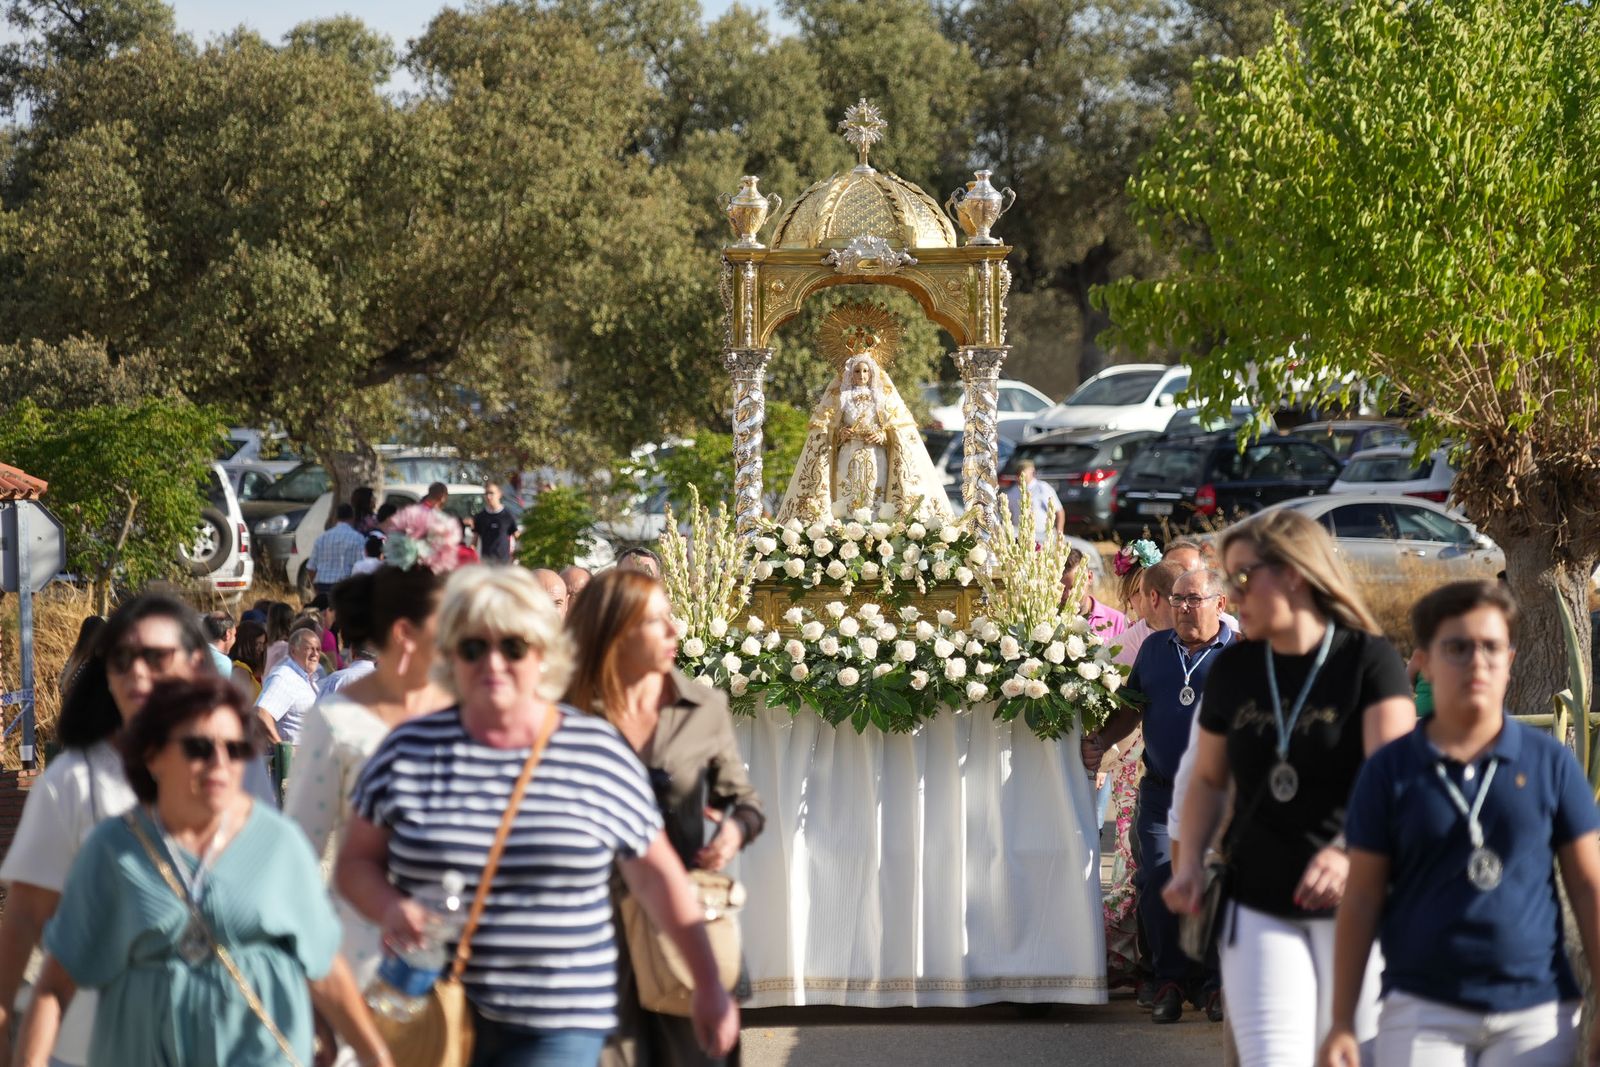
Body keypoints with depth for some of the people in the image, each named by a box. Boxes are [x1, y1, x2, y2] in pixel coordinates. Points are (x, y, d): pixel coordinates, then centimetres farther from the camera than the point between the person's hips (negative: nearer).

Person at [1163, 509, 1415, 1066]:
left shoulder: (1369, 661, -7)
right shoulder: (1231, 671, 7)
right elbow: (1208, 779, 19)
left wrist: (1348, 851, -37)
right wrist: (1190, 866, 2)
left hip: (1350, 908, -3)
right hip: (1259, 909, 3)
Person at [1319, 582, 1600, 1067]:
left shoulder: (1550, 763, 4)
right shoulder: (1390, 770, 3)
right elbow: (1361, 902, 5)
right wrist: (1342, 1023, 2)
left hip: (1536, 1013, 1)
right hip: (1423, 1011, -1)